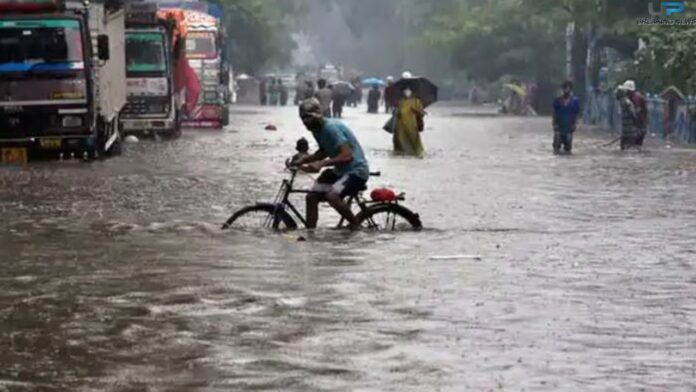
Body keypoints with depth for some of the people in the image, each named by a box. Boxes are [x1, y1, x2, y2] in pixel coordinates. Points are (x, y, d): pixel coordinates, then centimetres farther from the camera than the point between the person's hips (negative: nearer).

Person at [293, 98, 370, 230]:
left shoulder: (331, 128, -24)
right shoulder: (318, 130, 4)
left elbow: (347, 155, -30)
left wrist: (321, 164, -36)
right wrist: (303, 160, 6)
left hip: (356, 170, -10)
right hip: (339, 170, 10)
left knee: (332, 195, -31)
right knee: (312, 197, 2)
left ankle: (356, 225, -12)